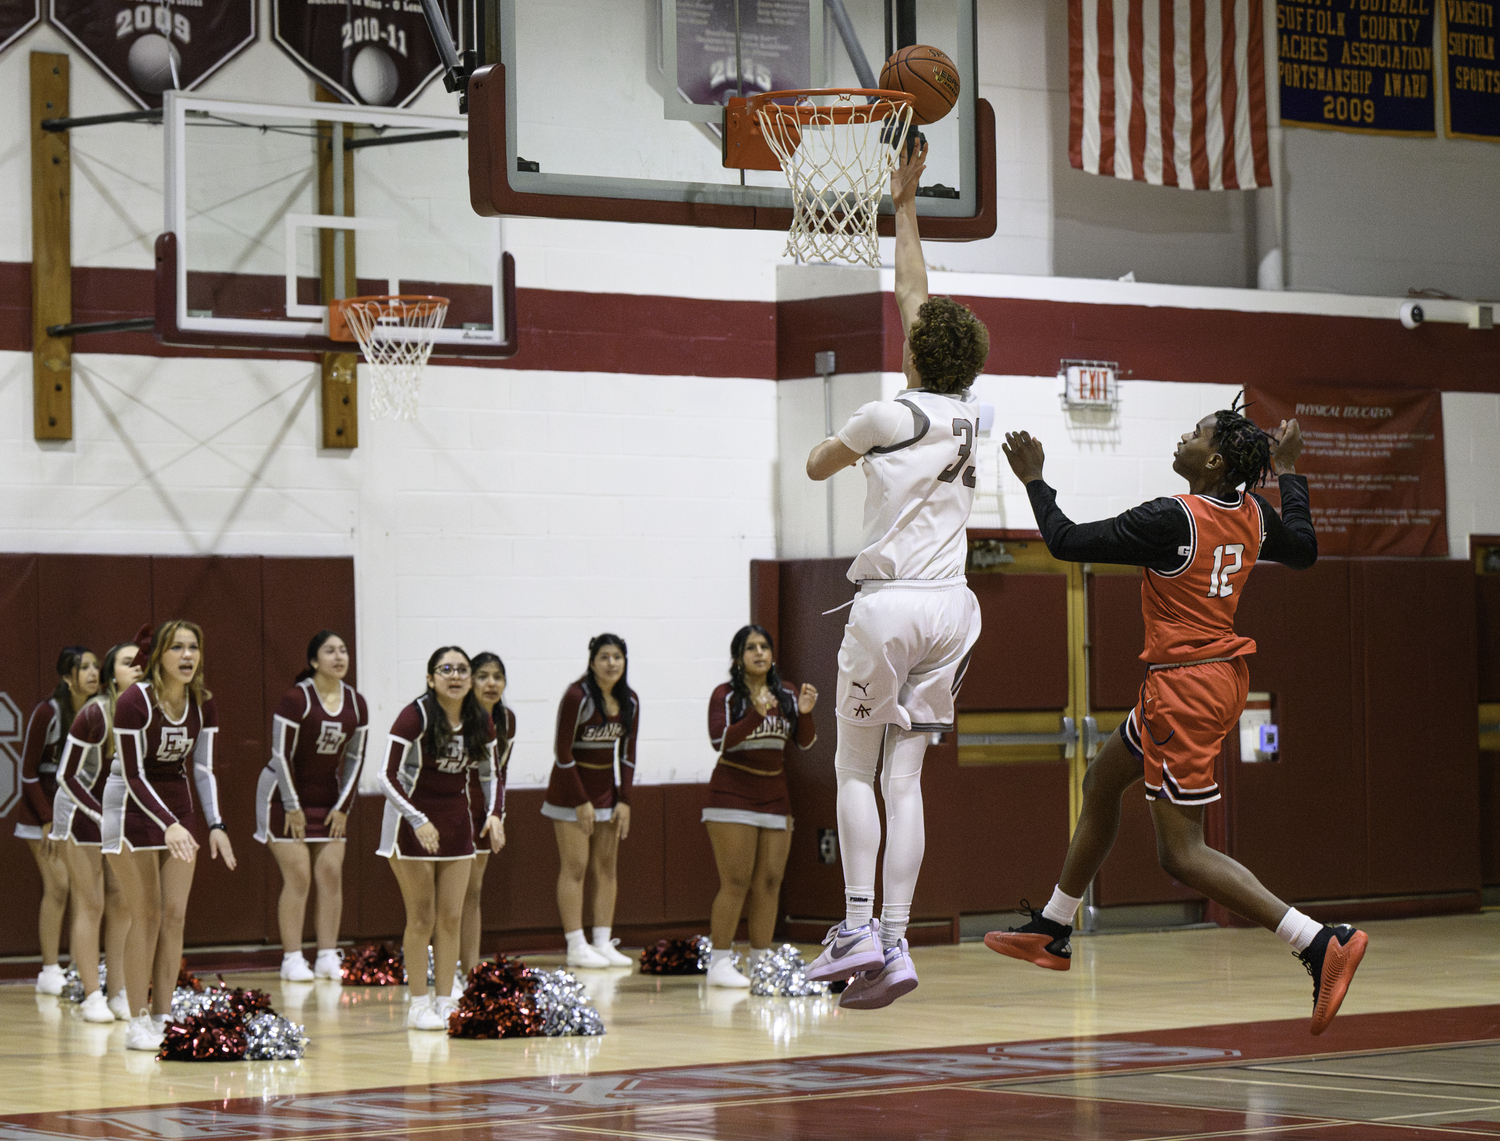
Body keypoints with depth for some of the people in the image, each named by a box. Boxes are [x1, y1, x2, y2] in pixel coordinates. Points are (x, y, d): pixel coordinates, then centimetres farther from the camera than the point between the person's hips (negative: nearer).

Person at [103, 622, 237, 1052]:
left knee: (175, 915, 1)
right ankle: (138, 1023, -1)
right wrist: (168, 825, -30)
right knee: (147, 916, -8)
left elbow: (203, 768, 0)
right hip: (132, 808, -6)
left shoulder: (204, 704, -4)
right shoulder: (135, 702, -22)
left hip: (178, 809, 6)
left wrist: (215, 825, -11)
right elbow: (133, 776, -21)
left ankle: (164, 1019, 7)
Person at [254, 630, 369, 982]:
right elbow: (281, 755, -14)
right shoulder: (296, 699, -16)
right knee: (298, 876, -9)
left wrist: (342, 806, 1)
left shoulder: (355, 703, 1)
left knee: (331, 872, -2)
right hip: (284, 795, -5)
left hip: (327, 800, 5)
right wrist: (292, 807, -13)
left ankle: (328, 958, 3)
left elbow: (354, 757, 8)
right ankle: (292, 961, -3)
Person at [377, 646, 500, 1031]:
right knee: (422, 918, -3)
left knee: (451, 917, 5)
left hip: (456, 822, 5)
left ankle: (446, 1002, 12)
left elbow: (489, 773, 13)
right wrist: (418, 821, -27)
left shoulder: (481, 722, -2)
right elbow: (387, 776, -20)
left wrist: (493, 813, -4)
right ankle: (418, 1005, 4)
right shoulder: (415, 717, -18)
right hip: (414, 821, -5)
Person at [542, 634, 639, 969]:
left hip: (607, 788, 6)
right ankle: (576, 947, -5)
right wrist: (581, 802, -14)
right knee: (575, 866, -6)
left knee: (606, 867, 4)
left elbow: (627, 753, 8)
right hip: (571, 789, -6)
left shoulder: (629, 701, 1)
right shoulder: (578, 696, -16)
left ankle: (603, 943, 8)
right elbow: (563, 751, -14)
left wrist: (624, 800, 1)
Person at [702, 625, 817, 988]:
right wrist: (757, 714, -31)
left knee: (769, 884, 3)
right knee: (736, 883, -10)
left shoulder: (788, 694, 9)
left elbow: (805, 742, 5)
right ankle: (720, 963, -6)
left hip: (775, 796, 5)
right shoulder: (725, 695, -4)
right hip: (733, 795, -5)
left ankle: (760, 962, 10)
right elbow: (720, 740, -18)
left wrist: (805, 713, -15)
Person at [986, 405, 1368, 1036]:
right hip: (1222, 674, 10)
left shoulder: (1173, 519, -22)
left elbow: (1067, 541, -16)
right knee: (1101, 783, 25)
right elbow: (1304, 551, 22)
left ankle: (1322, 943, -18)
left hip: (1186, 687, -10)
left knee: (1181, 854, -7)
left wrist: (1033, 479, -2)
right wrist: (1288, 473, 31)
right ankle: (1051, 933, 38)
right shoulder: (1252, 513, 1)